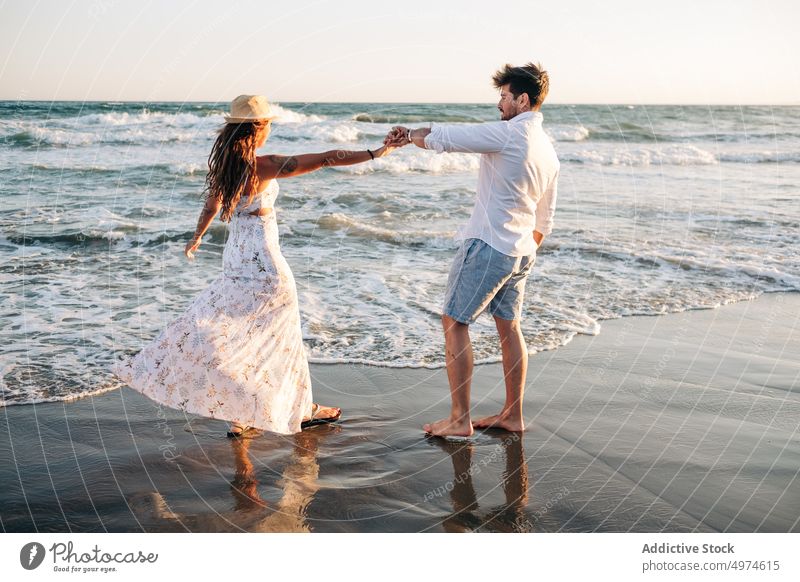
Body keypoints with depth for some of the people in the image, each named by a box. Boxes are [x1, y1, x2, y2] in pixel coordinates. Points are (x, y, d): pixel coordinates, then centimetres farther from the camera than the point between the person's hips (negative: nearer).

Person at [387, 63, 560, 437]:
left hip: (487, 245, -9)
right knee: (509, 326, 16)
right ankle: (513, 415, 23)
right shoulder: (548, 151, 14)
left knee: (454, 322, -1)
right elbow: (544, 221, 19)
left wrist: (408, 134, 1)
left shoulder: (508, 133, -14)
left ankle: (460, 420, 1)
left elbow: (441, 138, -16)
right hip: (521, 251, 9)